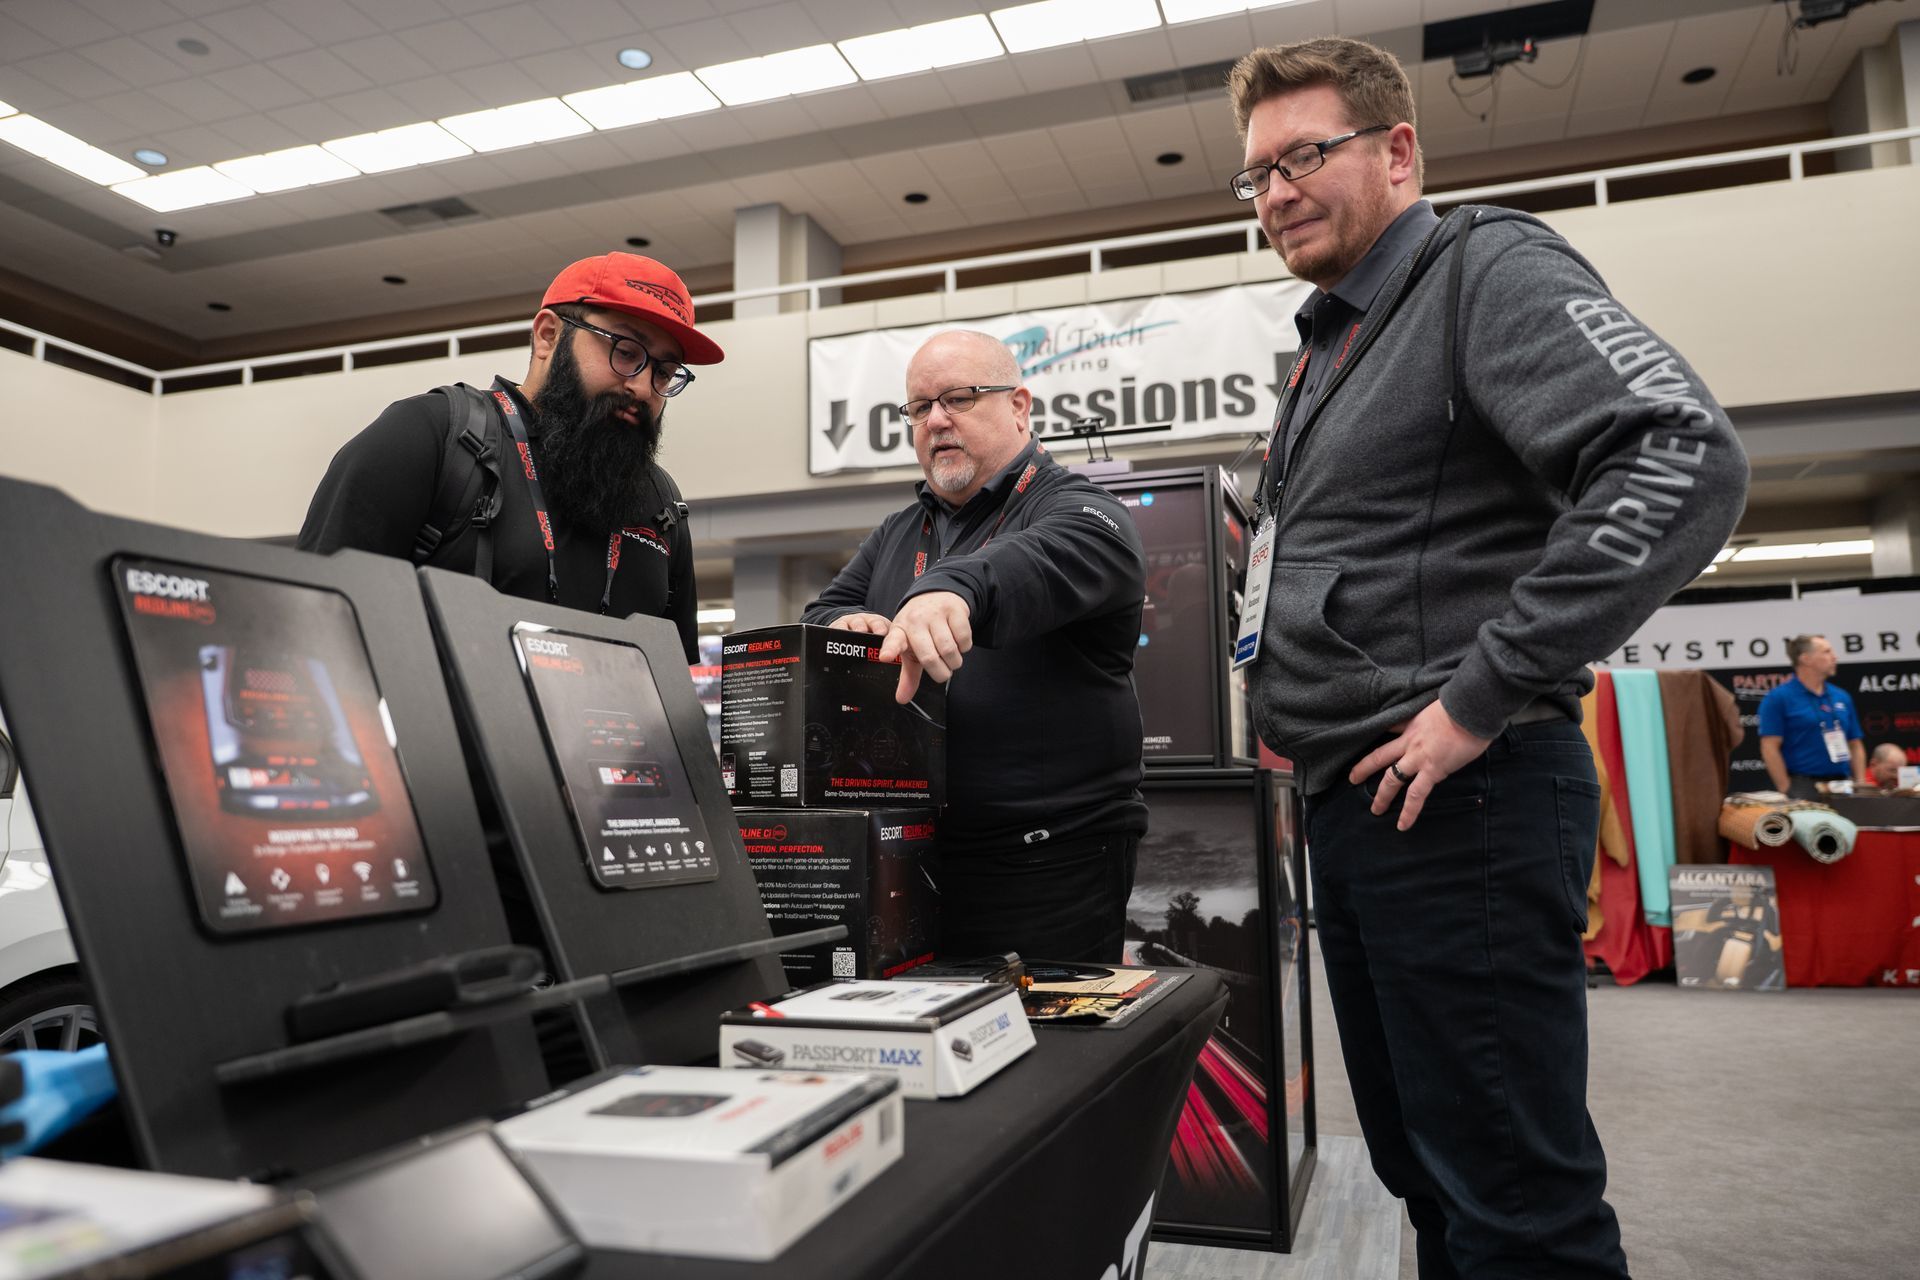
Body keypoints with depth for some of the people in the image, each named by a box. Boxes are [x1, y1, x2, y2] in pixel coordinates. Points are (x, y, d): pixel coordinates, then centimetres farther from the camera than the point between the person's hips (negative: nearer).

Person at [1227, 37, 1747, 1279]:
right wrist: (1284, 650, 14)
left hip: (1457, 797, -9)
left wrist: (1481, 699, -22)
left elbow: (1685, 463, -22)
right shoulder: (1331, 347, 20)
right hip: (1355, 802, 9)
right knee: (1423, 1169, 18)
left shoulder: (1490, 269, -6)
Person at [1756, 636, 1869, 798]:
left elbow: (1855, 745, 17)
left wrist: (1861, 784, 5)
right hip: (1802, 787, -6)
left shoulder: (1841, 697, 13)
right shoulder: (1778, 697, -5)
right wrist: (1786, 790, -15)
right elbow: (1769, 748, -10)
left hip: (1842, 785, 6)